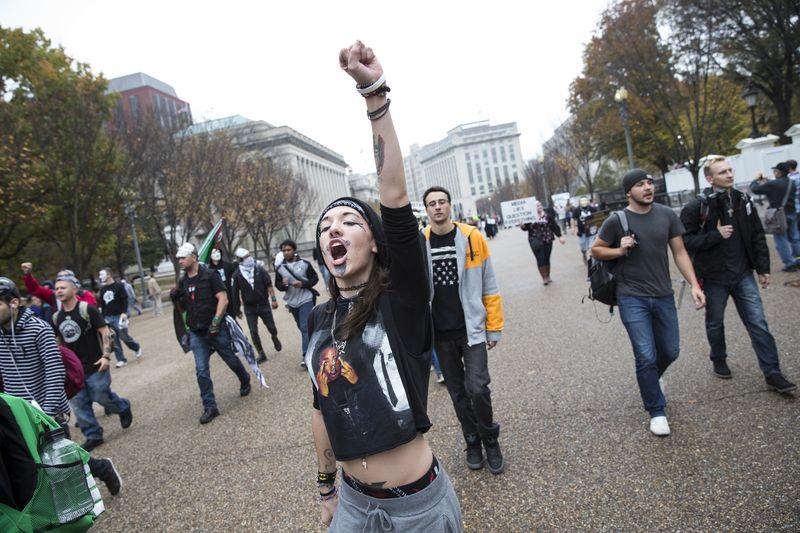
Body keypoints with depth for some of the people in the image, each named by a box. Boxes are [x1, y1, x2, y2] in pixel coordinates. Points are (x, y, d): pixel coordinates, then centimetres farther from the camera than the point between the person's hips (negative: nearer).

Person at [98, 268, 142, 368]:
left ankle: (137, 347, 22)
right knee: (114, 340, 2)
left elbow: (125, 300, -10)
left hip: (119, 316, -5)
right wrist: (103, 317, 13)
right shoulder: (102, 289, 13)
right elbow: (102, 304, 18)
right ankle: (121, 360, 8)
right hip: (108, 318, 5)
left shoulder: (119, 286, -4)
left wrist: (124, 312, -20)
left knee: (124, 336, -5)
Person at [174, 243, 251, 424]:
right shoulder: (183, 282, 8)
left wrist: (216, 321, -21)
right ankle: (210, 407, 5)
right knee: (201, 370, -1)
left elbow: (223, 299, -14)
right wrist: (177, 298, -6)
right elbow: (183, 309, 16)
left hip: (216, 329, -4)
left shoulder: (210, 275, -8)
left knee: (231, 360, 11)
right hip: (196, 333, 4)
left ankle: (245, 382, 39)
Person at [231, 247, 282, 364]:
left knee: (271, 327, 9)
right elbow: (235, 294, 0)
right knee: (253, 332, -1)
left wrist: (273, 299, -12)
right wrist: (237, 309, 4)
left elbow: (269, 285, -4)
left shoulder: (260, 270, -6)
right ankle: (261, 354, 12)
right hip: (249, 308, 0)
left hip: (264, 304, 1)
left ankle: (275, 338, 43)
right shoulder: (237, 275, -7)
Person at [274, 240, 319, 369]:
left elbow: (315, 278, -2)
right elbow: (277, 285, 7)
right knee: (302, 328, 15)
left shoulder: (305, 264, -6)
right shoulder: (280, 268, 2)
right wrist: (283, 285, -16)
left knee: (306, 328, -11)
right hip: (292, 302, 4)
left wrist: (303, 283, -18)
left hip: (306, 300, -4)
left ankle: (306, 355, -12)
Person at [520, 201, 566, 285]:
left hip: (547, 240, 2)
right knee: (540, 259, -5)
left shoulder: (547, 215, 2)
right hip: (535, 240, -2)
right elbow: (526, 227, 1)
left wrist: (560, 236, 1)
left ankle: (548, 277, 26)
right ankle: (544, 278, 5)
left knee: (547, 259, 10)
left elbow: (554, 225, 4)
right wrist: (522, 226, -22)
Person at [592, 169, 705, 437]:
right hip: (632, 299, -4)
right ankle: (656, 412, 14)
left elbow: (679, 252, 5)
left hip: (663, 296, 4)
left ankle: (653, 375, 49)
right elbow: (596, 250, 3)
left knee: (670, 352, 14)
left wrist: (694, 285, -3)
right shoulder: (616, 221, -8)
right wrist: (620, 250, -15)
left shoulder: (667, 215, 1)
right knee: (646, 356, -5)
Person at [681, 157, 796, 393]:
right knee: (715, 322, 14)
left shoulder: (743, 201, 3)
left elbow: (757, 236, 8)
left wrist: (763, 268, 6)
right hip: (713, 277, -3)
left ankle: (773, 373, 6)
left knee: (758, 323, 0)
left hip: (743, 274, 3)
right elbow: (686, 241, -13)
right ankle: (719, 360, 37)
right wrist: (716, 235, -22)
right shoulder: (697, 207, -11)